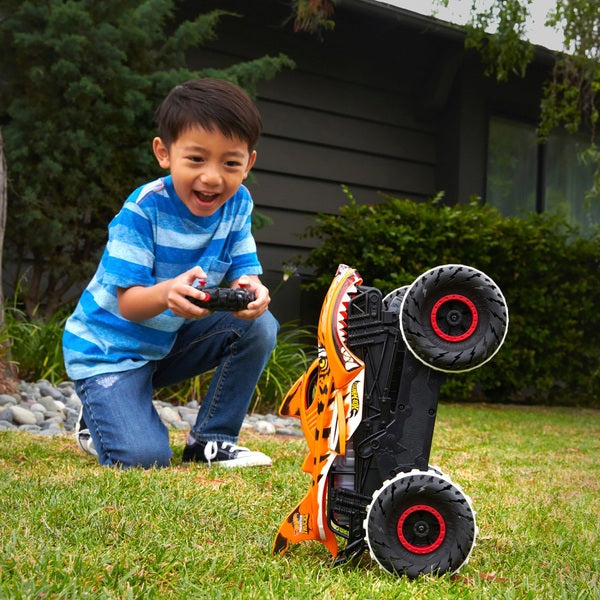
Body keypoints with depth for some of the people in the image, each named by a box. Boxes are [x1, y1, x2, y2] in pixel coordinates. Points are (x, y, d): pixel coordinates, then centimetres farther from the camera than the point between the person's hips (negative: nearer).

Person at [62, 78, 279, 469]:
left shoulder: (237, 204, -9)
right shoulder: (144, 209, -25)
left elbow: (244, 273, -11)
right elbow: (127, 304, -26)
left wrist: (252, 290, -38)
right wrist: (166, 294, -51)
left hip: (171, 341, 6)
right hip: (110, 348, -5)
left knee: (260, 326, -16)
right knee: (144, 458, -23)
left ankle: (211, 441, 0)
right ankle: (99, 420, 14)